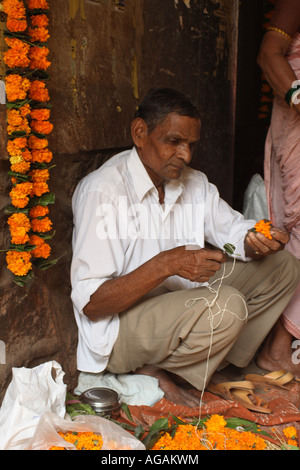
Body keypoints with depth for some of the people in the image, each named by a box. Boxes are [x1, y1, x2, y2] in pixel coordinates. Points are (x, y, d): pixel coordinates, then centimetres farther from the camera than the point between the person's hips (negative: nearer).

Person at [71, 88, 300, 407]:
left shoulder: (195, 183, 4)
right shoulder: (103, 190, -21)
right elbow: (89, 303, -24)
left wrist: (256, 241, -20)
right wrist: (166, 264, -35)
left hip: (180, 299, 8)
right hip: (117, 329, -8)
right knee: (225, 306, -34)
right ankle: (154, 369, -7)